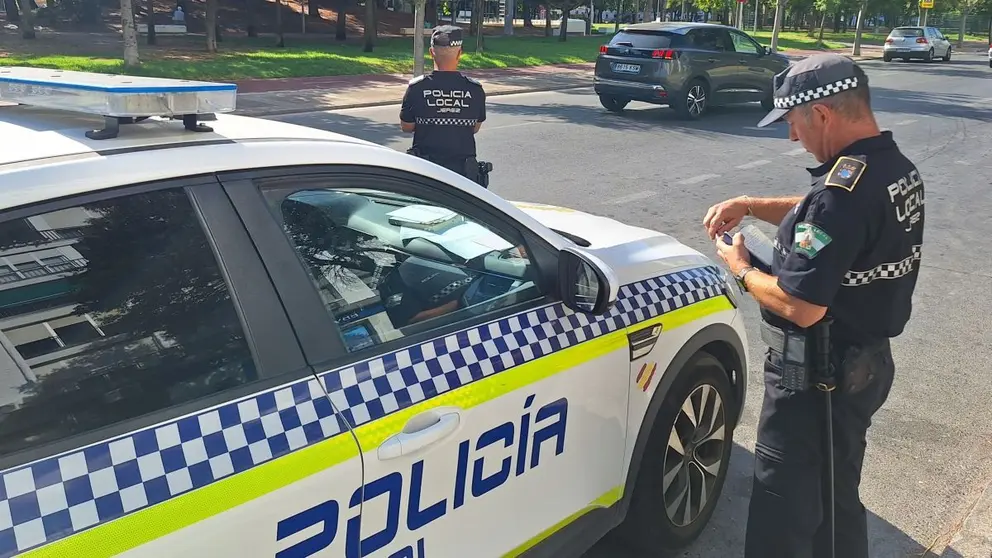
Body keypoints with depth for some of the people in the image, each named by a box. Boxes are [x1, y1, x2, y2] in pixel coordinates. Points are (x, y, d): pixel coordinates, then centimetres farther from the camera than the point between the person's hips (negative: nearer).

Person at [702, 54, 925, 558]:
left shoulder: (845, 189, -28)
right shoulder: (897, 167, 3)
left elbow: (800, 306, -29)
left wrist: (742, 271, -12)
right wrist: (751, 205, 7)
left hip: (816, 378, -10)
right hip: (867, 361, 10)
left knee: (784, 509, 4)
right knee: (836, 499, 24)